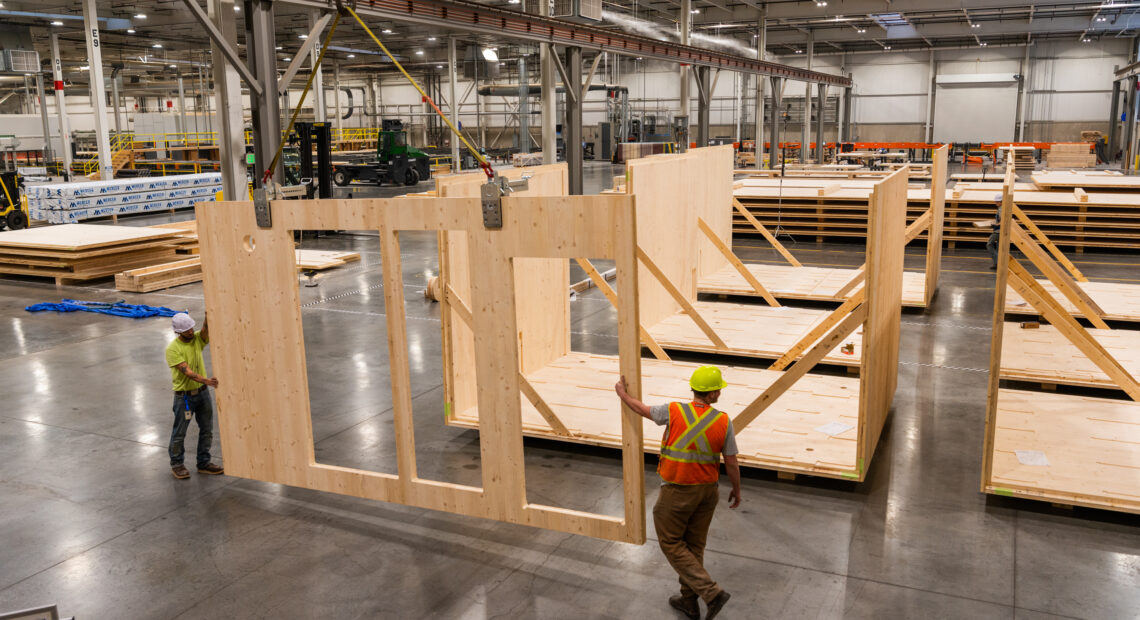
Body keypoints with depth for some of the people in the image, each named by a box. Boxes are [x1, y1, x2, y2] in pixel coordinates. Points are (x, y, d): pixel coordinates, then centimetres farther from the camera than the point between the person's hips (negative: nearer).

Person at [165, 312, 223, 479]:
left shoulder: (197, 339, -1)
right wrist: (206, 380, -40)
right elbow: (187, 371, -26)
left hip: (202, 392, 5)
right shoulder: (172, 349, -17)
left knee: (207, 429, 11)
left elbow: (206, 329, -24)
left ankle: (204, 463, 25)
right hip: (184, 395, -5)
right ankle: (176, 464, 26)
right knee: (179, 432, 7)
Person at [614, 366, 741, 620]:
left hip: (678, 491, -4)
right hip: (708, 490, 4)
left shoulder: (675, 412, -17)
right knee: (694, 545, 18)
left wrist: (623, 394, 21)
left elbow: (642, 409, 1)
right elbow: (732, 463, -5)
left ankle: (712, 593, 0)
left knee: (671, 543, 10)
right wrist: (736, 490, 13)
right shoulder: (723, 422, -11)